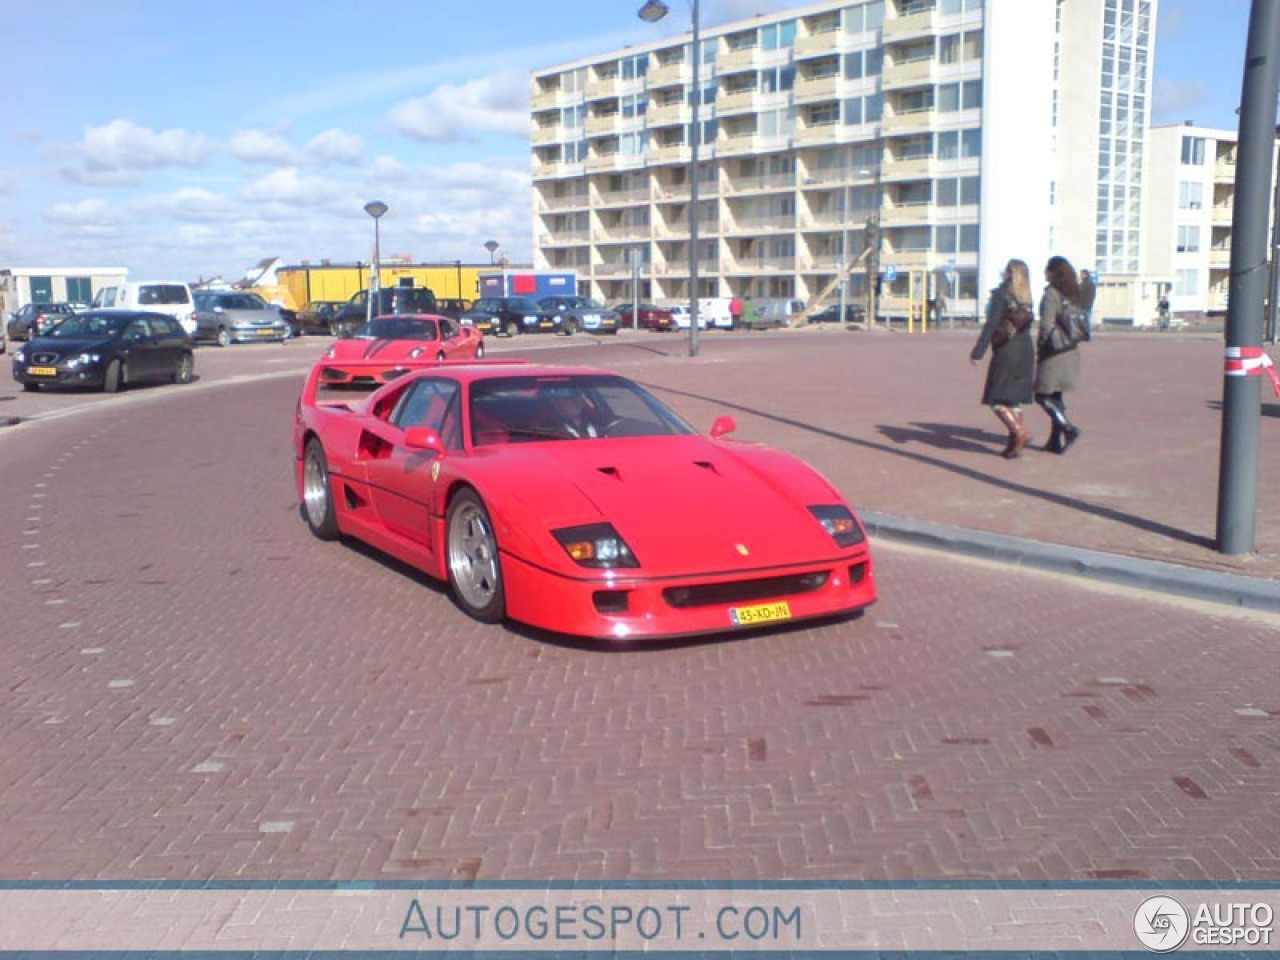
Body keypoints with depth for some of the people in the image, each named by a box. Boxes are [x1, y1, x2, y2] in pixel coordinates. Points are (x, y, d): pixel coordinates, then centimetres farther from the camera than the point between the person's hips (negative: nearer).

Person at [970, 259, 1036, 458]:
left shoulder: (1002, 294, -9)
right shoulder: (1026, 298, 12)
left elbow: (991, 324, -15)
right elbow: (1027, 324, 13)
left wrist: (978, 352, -15)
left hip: (1006, 351, -7)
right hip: (1025, 350, 7)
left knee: (996, 400, -2)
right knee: (1013, 398, 11)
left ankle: (1019, 432, -17)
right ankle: (1015, 442, 9)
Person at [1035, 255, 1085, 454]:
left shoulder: (1051, 294, -14)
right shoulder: (1072, 294, 11)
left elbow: (1047, 326, -19)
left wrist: (1040, 348, -8)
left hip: (1053, 353, -8)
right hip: (1070, 352, 8)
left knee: (1042, 396, -1)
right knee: (1055, 396, 13)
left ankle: (1068, 428, -14)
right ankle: (1055, 441, 15)